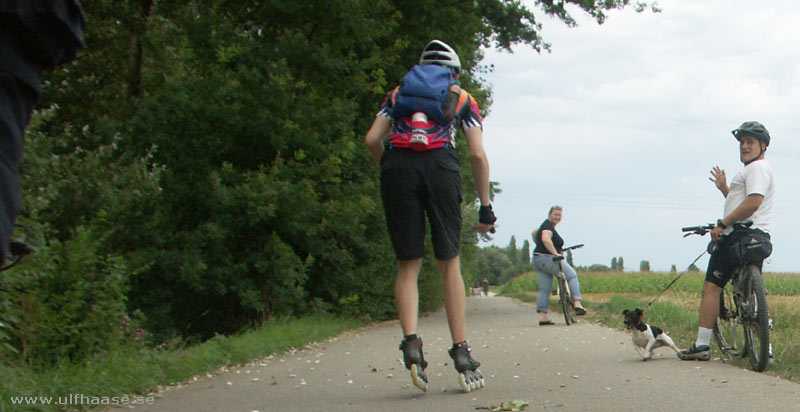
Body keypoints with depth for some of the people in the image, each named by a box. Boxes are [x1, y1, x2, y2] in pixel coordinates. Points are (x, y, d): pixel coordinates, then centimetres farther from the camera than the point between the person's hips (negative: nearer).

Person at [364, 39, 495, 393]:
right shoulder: (462, 98, 23)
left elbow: (373, 139, 11)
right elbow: (477, 154, 11)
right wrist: (485, 206, 16)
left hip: (397, 165, 1)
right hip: (440, 164, -1)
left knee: (407, 265, 6)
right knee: (449, 263, 6)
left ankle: (411, 341, -14)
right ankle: (461, 353, 1)